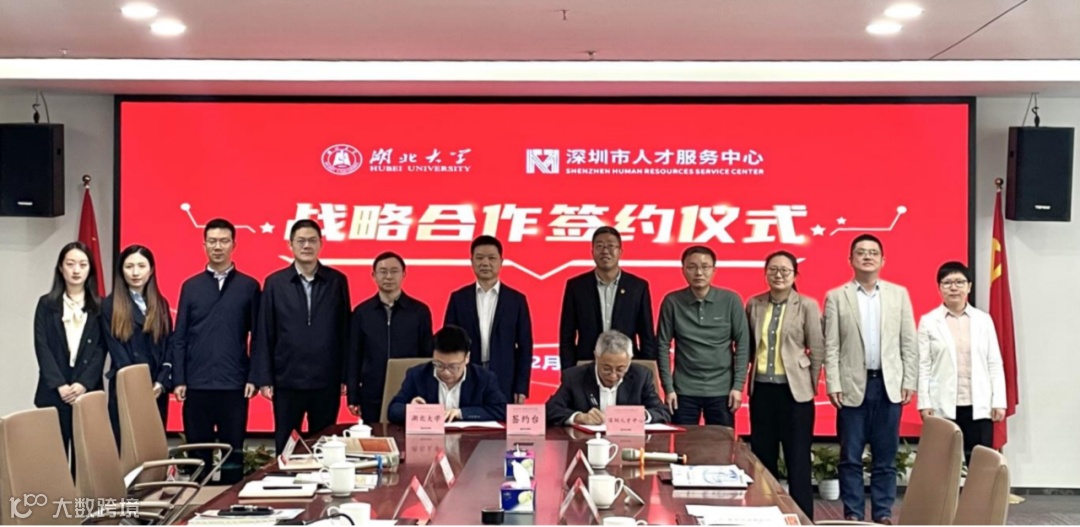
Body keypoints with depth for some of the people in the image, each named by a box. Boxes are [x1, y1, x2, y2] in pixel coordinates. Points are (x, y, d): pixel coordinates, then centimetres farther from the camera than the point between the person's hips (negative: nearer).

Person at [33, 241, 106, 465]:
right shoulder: (46, 304, 9)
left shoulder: (98, 306, 9)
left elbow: (100, 349, 1)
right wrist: (59, 385, -12)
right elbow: (42, 347, 0)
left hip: (88, 391, 0)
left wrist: (84, 383, -13)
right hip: (53, 392, 0)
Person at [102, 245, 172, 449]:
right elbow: (117, 351, -5)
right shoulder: (110, 305, 1)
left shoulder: (161, 304, 12)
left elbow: (168, 346, 8)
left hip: (157, 391, 3)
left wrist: (161, 383, -6)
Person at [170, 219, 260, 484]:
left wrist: (254, 377, -4)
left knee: (233, 450, 5)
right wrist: (178, 380, -1)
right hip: (196, 383, 1)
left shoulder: (249, 286, 4)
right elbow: (179, 337, 6)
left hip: (234, 383, -1)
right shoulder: (190, 286, 8)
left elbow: (257, 336, 3)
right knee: (197, 450, 7)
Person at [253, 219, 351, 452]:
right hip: (286, 380, 0)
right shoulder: (274, 283, 2)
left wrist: (346, 375, 1)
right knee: (285, 446, 9)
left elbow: (345, 331, 3)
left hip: (327, 381, 0)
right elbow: (264, 335, 2)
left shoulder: (337, 281, 3)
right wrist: (263, 379, -2)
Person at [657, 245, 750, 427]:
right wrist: (668, 388, -5)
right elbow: (663, 346, -1)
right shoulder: (672, 302, -3)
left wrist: (738, 385, -5)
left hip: (721, 390, 0)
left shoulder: (731, 300, -3)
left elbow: (742, 345, -1)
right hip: (684, 390, 0)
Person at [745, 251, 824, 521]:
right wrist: (750, 374, 8)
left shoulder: (807, 306, -4)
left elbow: (818, 350, -2)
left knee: (798, 458, 2)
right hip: (762, 388, 3)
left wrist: (810, 386, 0)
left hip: (794, 390, -3)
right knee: (762, 456, 10)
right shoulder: (754, 304, 5)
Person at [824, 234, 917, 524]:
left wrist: (909, 382, 1)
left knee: (885, 456, 6)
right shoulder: (836, 297, 3)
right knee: (851, 456, 3)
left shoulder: (899, 294, 8)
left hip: (889, 385, 1)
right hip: (853, 385, -1)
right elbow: (831, 346, -1)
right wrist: (833, 385, -7)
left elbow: (909, 343, 7)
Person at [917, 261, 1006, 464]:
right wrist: (924, 403, -5)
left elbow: (995, 364, 7)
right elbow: (923, 367, 1)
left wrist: (998, 401, 2)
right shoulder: (928, 321, 3)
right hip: (943, 407, -1)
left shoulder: (984, 320, 9)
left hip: (979, 406, 2)